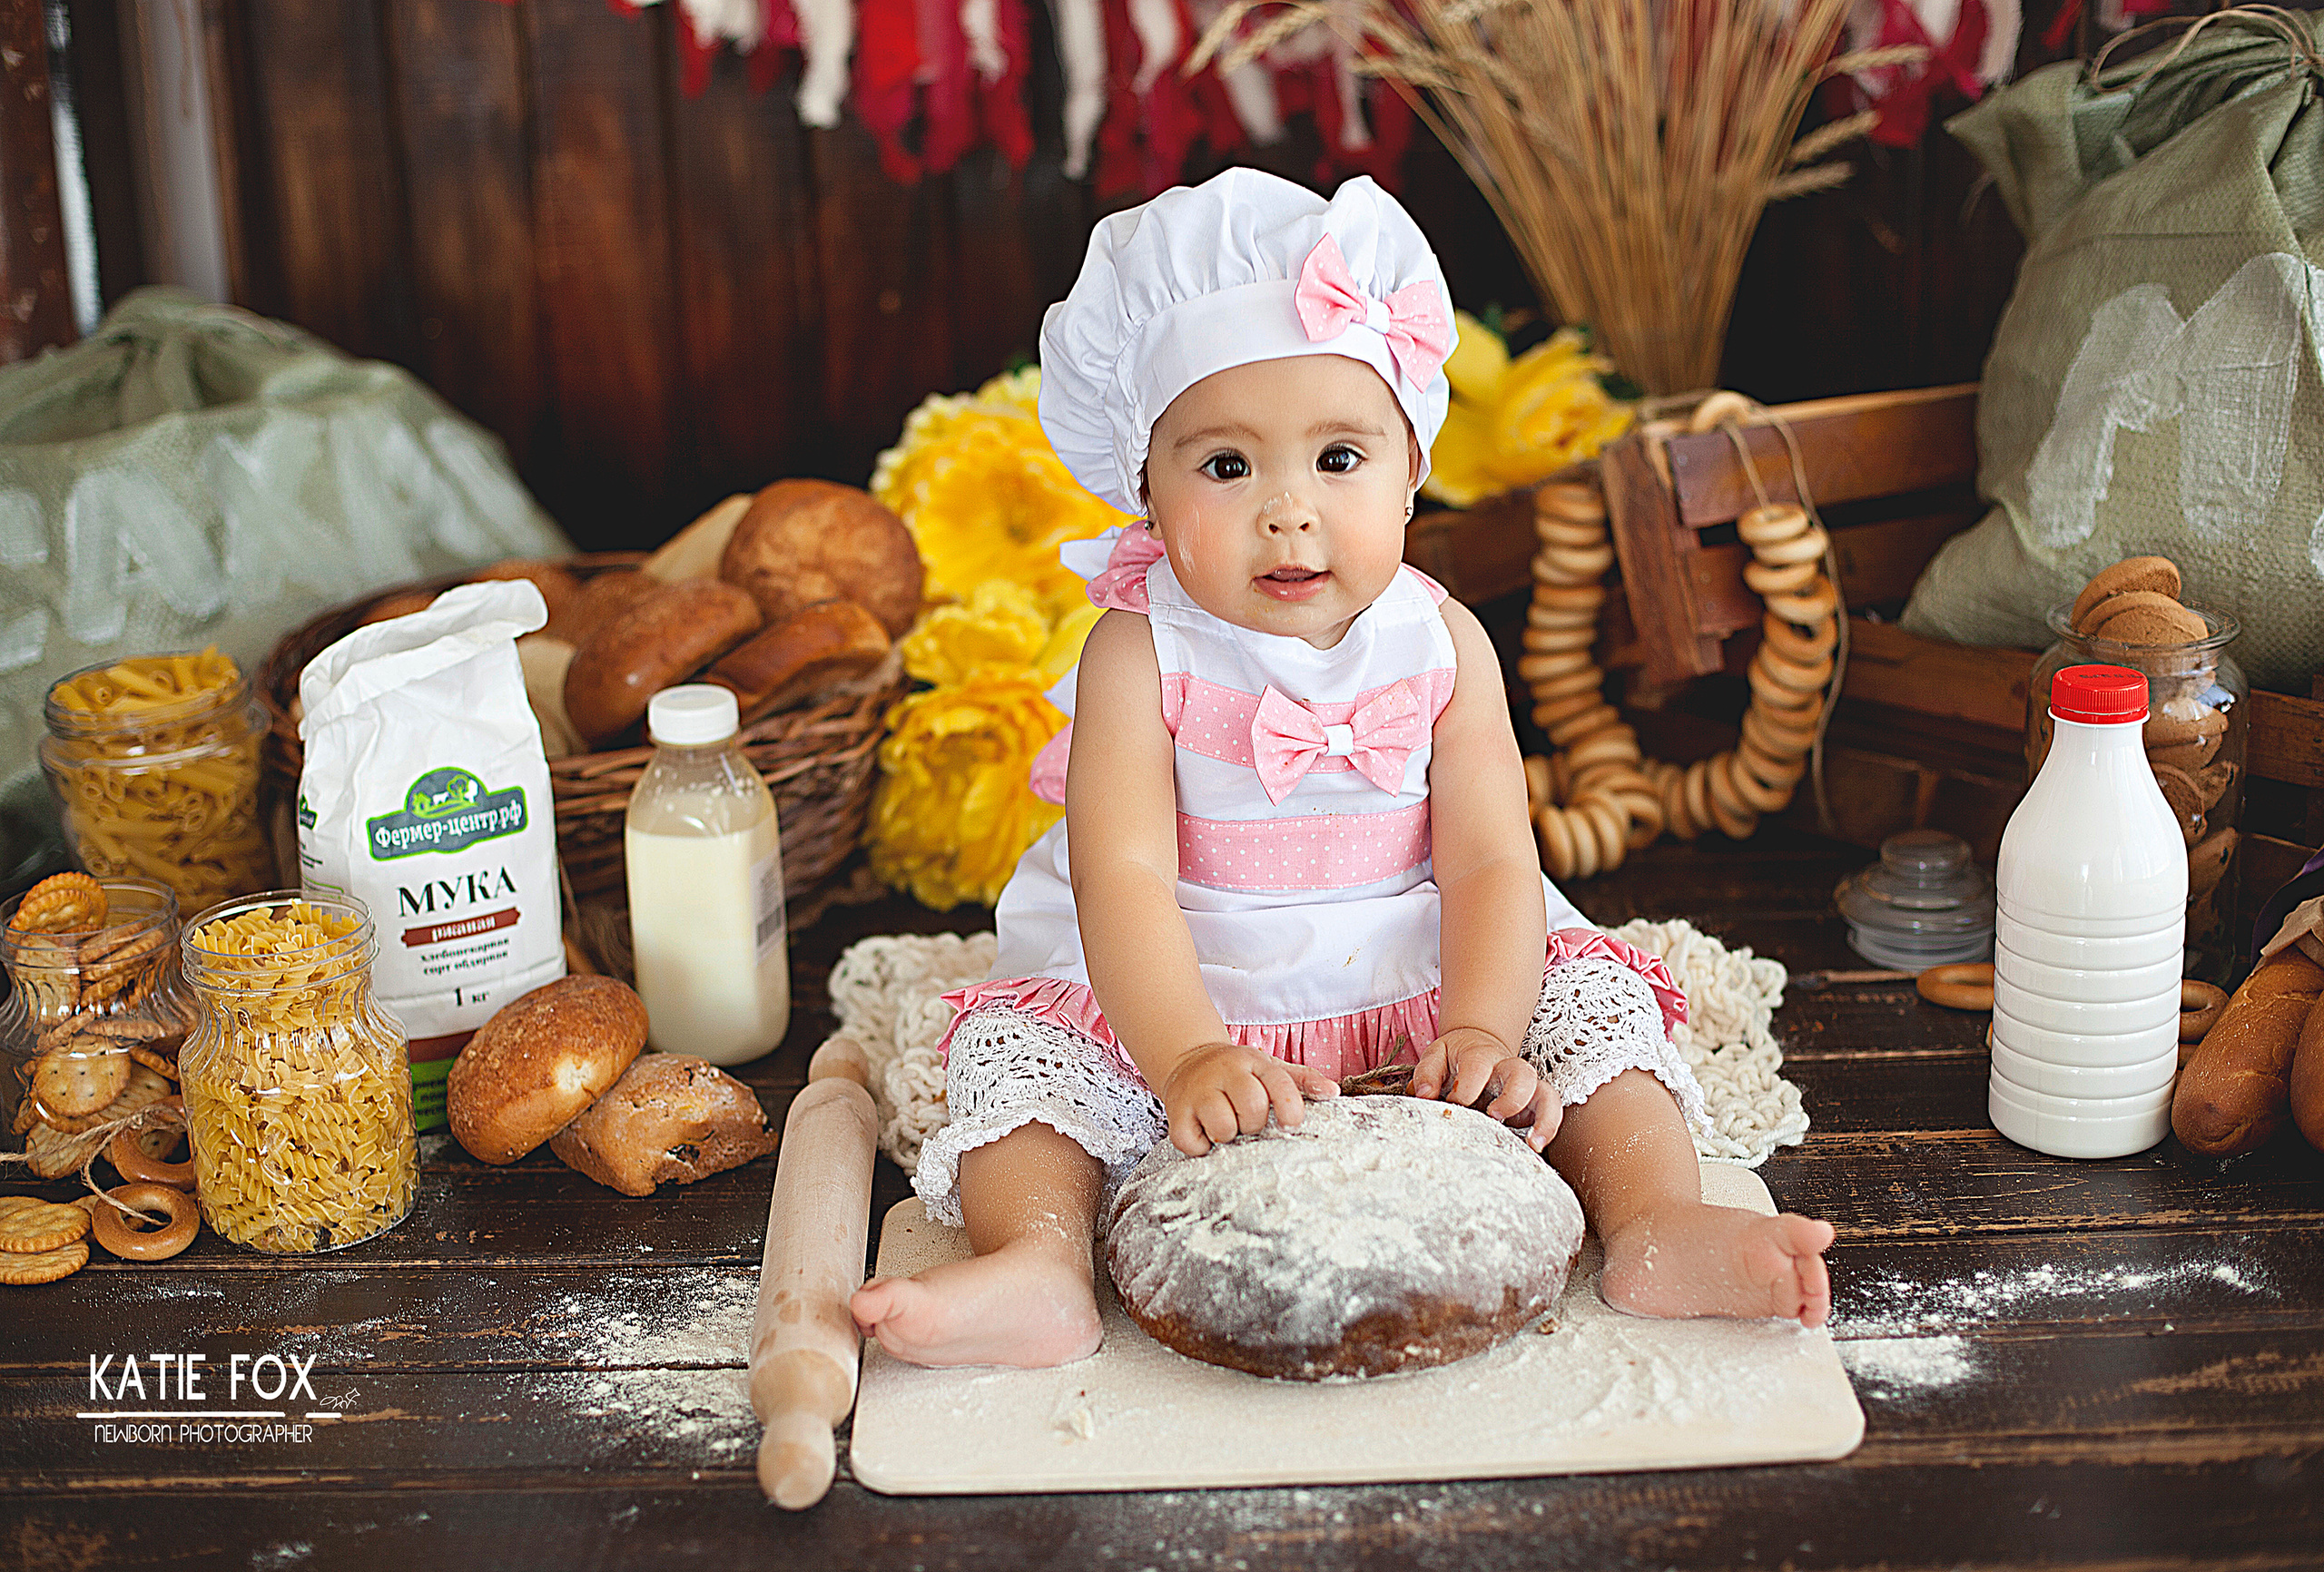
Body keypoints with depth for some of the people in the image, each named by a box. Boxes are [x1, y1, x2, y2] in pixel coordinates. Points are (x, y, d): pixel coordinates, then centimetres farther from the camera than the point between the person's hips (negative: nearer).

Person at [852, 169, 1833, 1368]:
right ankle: (1038, 1261, -36)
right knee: (1019, 1041, -21)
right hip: (1184, 1010, -1)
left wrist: (1480, 1029, -31)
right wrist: (1187, 1058, -39)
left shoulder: (1440, 643, -6)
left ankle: (1657, 1225, -22)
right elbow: (1124, 880, -23)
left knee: (1590, 992, -15)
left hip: (1414, 998, 2)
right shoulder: (1139, 655, -13)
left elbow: (1490, 862, -12)